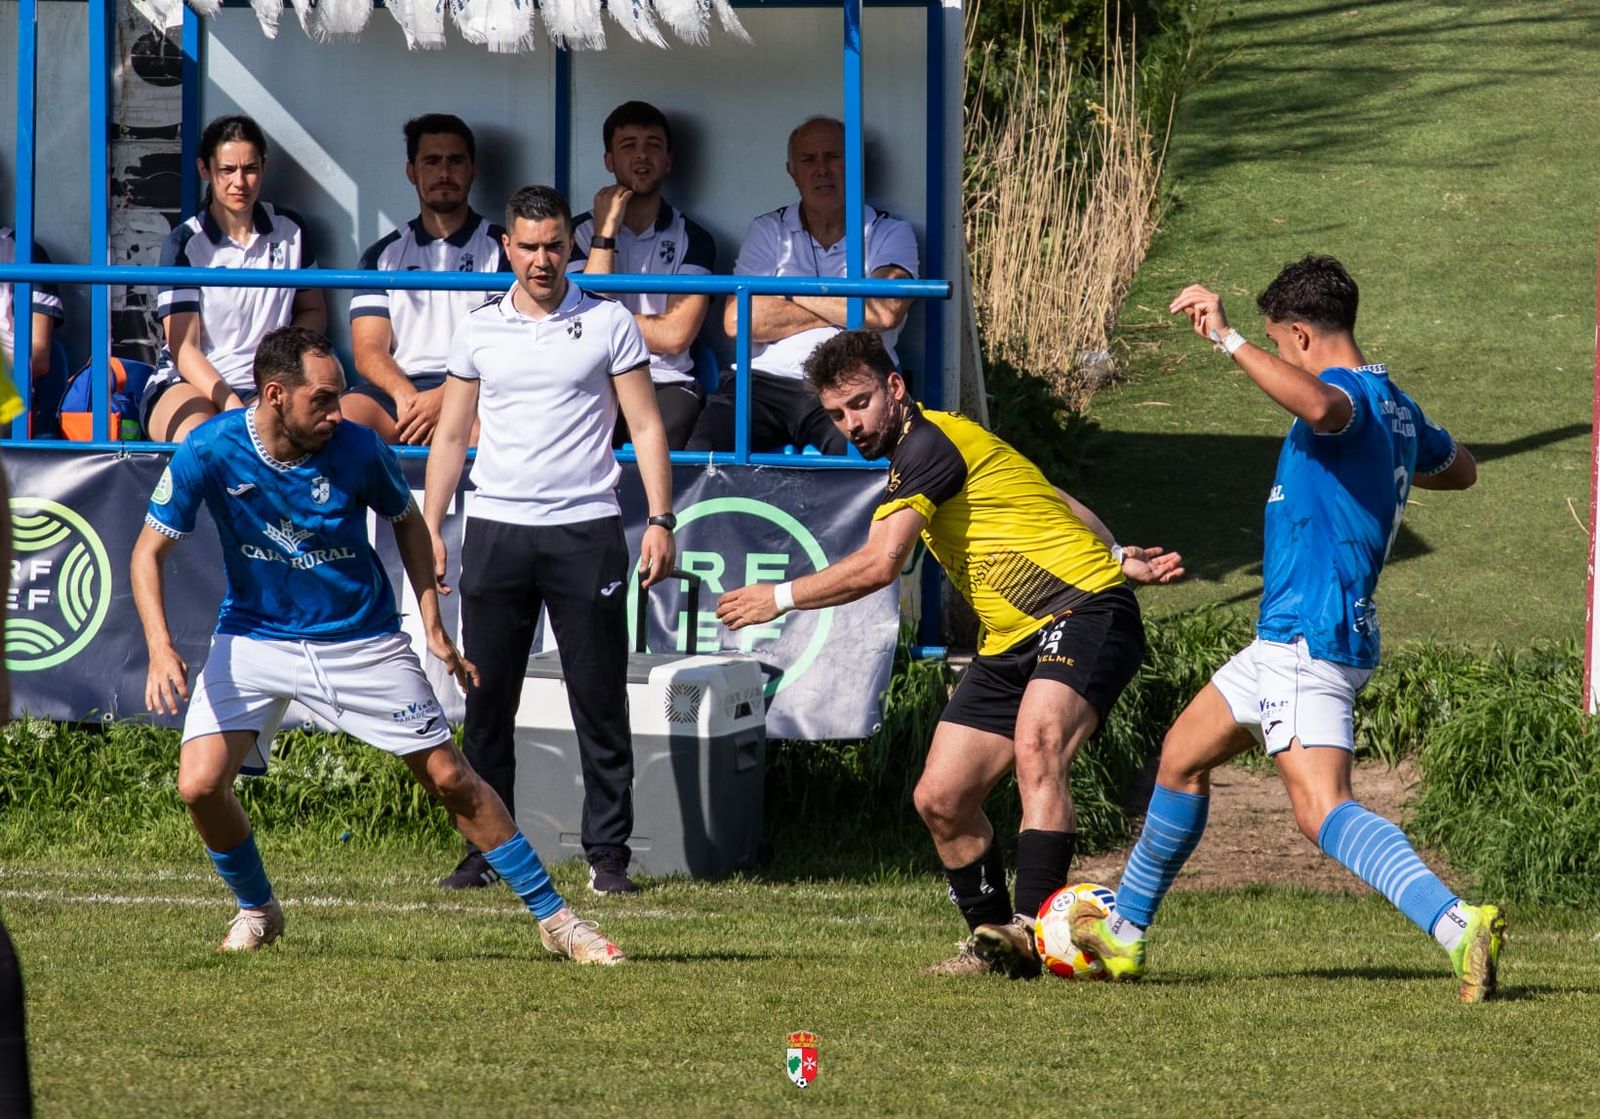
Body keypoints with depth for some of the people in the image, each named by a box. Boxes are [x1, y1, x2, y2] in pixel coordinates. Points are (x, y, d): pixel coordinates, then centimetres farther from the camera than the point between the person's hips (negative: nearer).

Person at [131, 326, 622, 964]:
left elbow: (407, 523, 4)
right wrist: (160, 649, -24)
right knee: (200, 785, -15)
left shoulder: (357, 450, -17)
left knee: (450, 778, -1)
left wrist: (433, 626, -1)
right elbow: (149, 551, -10)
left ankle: (554, 918, 10)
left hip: (361, 641, 0)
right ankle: (257, 910, 13)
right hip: (255, 637, 0)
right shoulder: (209, 453, -19)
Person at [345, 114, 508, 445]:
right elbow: (368, 349, 11)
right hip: (396, 390, 3)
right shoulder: (384, 255, 21)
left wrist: (445, 396, -16)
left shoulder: (501, 250, 13)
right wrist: (403, 393, -13)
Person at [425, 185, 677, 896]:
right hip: (495, 527, 2)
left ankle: (608, 855, 2)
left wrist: (660, 521, -6)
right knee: (487, 702, 1)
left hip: (585, 529, -2)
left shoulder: (609, 324, 4)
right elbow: (450, 435, 15)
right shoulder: (479, 330, 10)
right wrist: (429, 528, 7)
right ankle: (486, 851, 8)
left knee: (600, 701, -2)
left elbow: (645, 426, 4)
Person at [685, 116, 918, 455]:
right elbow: (737, 320, 1)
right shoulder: (767, 231, 18)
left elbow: (886, 312, -8)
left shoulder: (890, 233, 13)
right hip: (766, 381, 2)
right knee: (702, 451, -27)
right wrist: (840, 309, 1)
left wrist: (795, 292, 2)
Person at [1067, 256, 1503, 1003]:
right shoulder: (1393, 406, 15)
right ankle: (1123, 933, 32)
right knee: (1182, 758, 20)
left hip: (1310, 640, -11)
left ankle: (1457, 925, -33)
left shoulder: (1351, 395, -15)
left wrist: (1229, 340, -39)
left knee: (1321, 809, -18)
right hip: (1284, 640, 11)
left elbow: (1319, 404, -42)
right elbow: (1459, 468, 34)